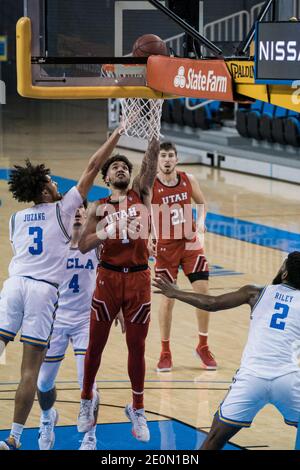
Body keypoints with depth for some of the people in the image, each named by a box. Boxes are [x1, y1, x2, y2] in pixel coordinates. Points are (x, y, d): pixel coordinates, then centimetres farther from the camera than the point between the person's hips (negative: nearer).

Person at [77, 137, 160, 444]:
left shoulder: (141, 195, 7)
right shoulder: (99, 207, 6)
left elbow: (151, 159, -6)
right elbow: (83, 246, -1)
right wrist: (105, 229, -17)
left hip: (138, 278, 0)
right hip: (108, 278, 0)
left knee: (136, 346, 5)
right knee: (96, 344, 6)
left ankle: (137, 410, 15)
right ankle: (87, 399, 26)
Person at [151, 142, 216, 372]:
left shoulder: (189, 180, -2)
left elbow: (202, 202, 15)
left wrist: (200, 220, -4)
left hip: (190, 243, 3)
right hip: (165, 247, -3)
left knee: (203, 292, -2)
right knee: (168, 299, -1)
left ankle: (203, 347, 16)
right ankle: (165, 352, 14)